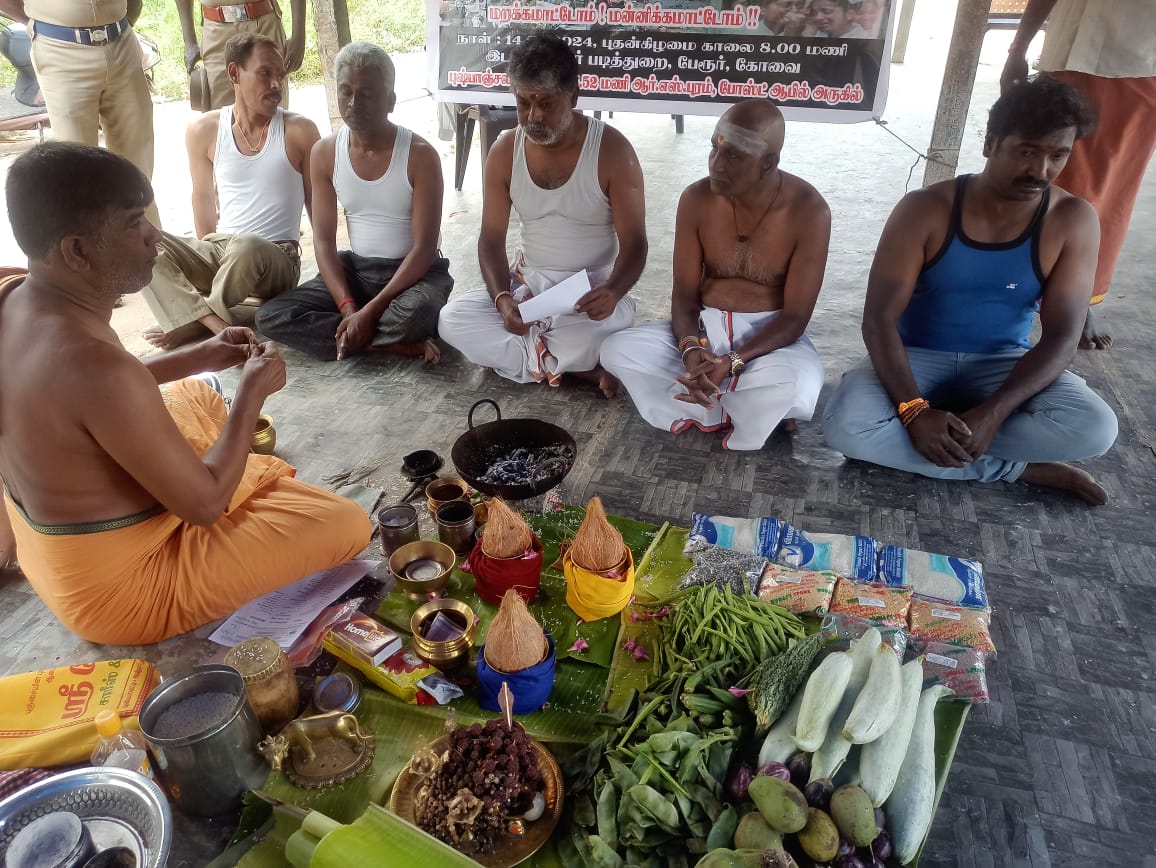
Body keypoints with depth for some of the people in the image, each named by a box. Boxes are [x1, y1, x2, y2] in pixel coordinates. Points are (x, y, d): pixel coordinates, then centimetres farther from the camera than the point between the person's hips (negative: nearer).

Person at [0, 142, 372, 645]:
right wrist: (253, 392, -15)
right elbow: (205, 506, -27)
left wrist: (200, 356, 5)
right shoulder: (97, 368, -37)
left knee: (198, 397, 26)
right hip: (118, 590, -9)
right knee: (347, 523, -10)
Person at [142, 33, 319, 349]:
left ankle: (193, 323, -16)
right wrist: (208, 263, 7)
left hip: (277, 259, -3)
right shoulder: (204, 131, 5)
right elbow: (205, 201, 14)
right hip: (216, 250, 4)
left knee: (246, 247, -39)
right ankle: (217, 324, -34)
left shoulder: (299, 131, -2)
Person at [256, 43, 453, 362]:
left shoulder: (420, 155, -14)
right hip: (355, 269, 5)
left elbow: (425, 248, -18)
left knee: (412, 316, -42)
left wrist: (370, 311, -25)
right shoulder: (324, 153, -1)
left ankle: (348, 335, -10)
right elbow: (324, 241, -1)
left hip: (416, 271, -5)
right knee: (270, 317, -15)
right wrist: (348, 307, -19)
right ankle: (395, 343, -19)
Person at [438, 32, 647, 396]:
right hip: (528, 281, 5)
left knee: (605, 326, -39)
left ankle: (511, 354, -11)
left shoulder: (612, 149, -14)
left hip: (594, 285, -4)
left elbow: (634, 242, -14)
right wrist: (502, 297, -24)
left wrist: (613, 291, -37)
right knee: (452, 319, -19)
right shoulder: (504, 151, -4)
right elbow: (491, 238, -3)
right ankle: (581, 367, -19)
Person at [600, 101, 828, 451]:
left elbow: (796, 315, -15)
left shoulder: (808, 211, -16)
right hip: (704, 327, 3)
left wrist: (733, 362, -31)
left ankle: (703, 413, -10)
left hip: (770, 333, -3)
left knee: (798, 383, -38)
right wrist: (691, 348, -27)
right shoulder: (696, 199, -8)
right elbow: (684, 293, -5)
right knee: (616, 350, -21)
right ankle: (742, 410, -17)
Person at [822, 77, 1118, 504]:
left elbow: (1061, 336, -12)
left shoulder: (1073, 221, -10)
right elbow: (879, 319, -19)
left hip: (1002, 366, 1)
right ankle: (1023, 469, -18)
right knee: (845, 425, -32)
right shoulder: (925, 209, -15)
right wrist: (914, 410, -33)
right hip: (917, 358, 0)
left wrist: (992, 414, -29)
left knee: (1095, 428, -27)